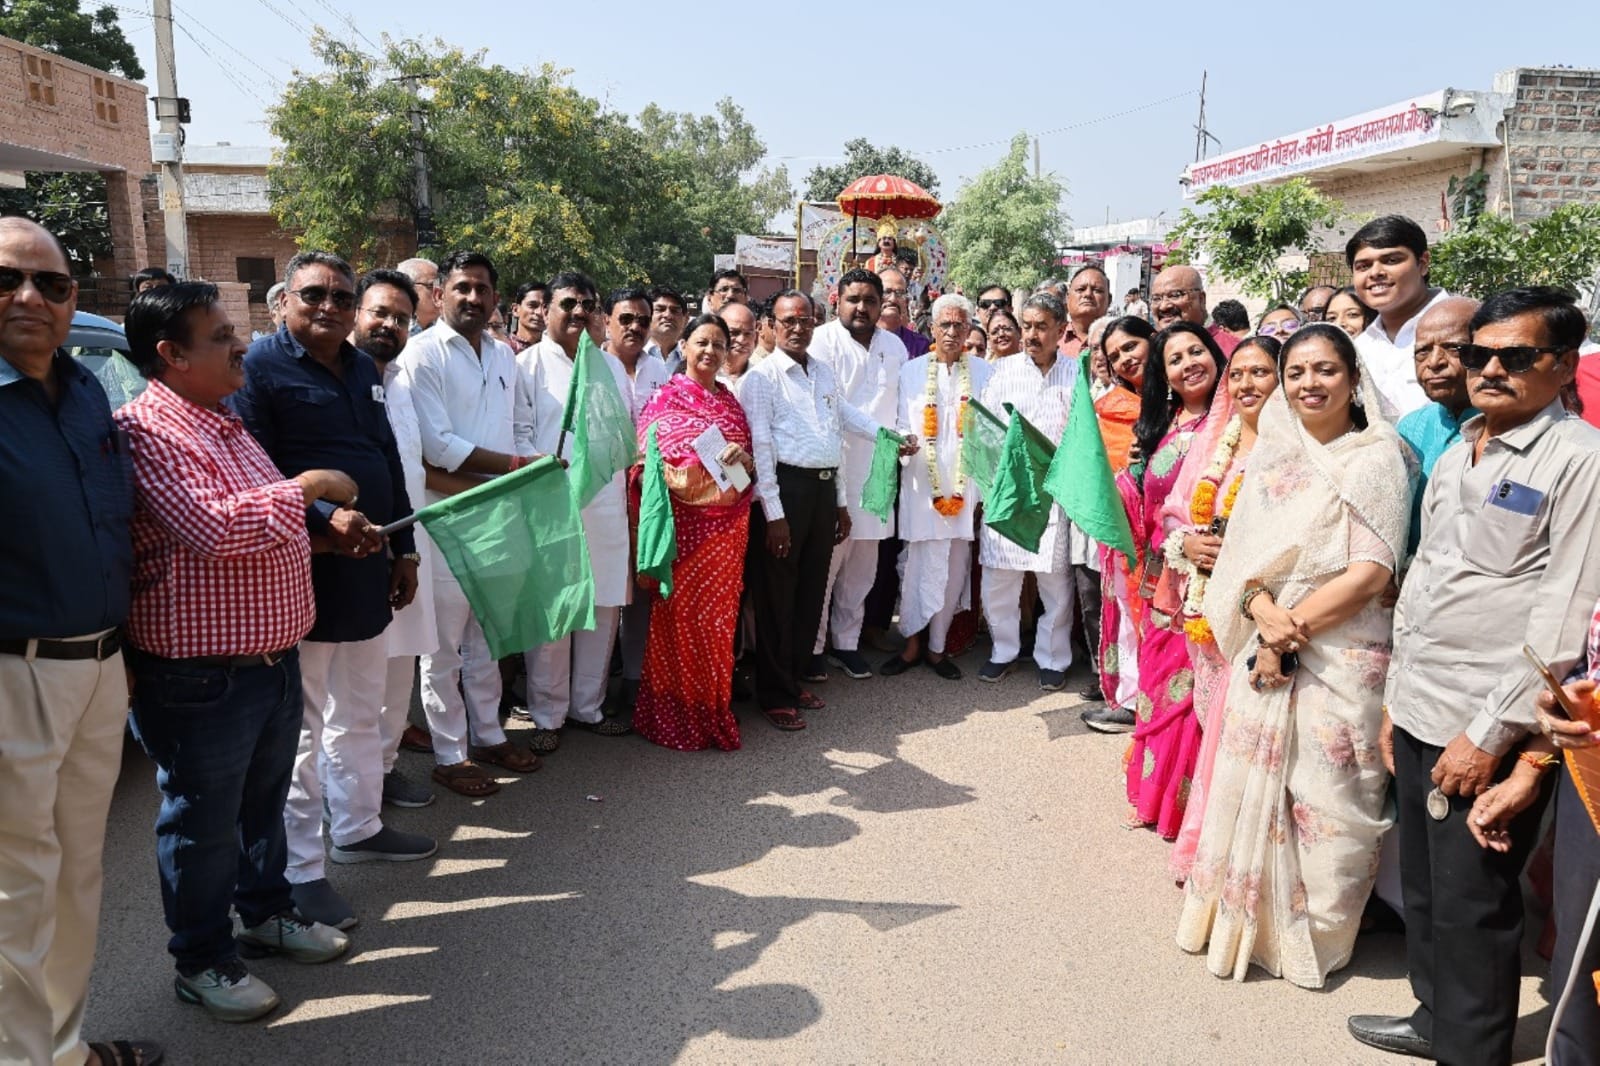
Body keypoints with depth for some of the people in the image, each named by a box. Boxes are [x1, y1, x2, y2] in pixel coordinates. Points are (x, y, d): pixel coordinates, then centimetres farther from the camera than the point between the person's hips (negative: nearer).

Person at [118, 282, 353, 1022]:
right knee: (204, 824, 8)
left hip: (272, 658, 9)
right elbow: (215, 528, -31)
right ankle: (203, 961, 26)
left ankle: (267, 913, 43)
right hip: (201, 677, -9)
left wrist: (329, 530, 4)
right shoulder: (148, 432, -19)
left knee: (264, 803, 24)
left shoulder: (224, 424, 13)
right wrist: (306, 486, -19)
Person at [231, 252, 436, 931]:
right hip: (303, 572, -8)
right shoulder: (261, 365, -9)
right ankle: (299, 869, 13)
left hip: (367, 567, 8)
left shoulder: (364, 369, 14)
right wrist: (325, 520, -28)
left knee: (360, 713, 19)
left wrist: (404, 548, 16)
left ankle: (357, 826, 36)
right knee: (300, 724, 2)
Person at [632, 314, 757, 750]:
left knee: (718, 613, 9)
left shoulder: (730, 400, 15)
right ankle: (677, 713, 12)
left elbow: (751, 458, 14)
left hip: (727, 521, 5)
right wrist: (710, 460, -20)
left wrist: (744, 459, -9)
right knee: (680, 612, -1)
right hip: (683, 519, -5)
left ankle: (713, 708, 22)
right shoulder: (666, 397, -1)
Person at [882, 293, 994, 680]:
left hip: (965, 484, 1)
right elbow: (902, 425, 8)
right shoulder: (912, 370, 7)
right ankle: (912, 644, 15)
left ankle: (937, 647, 18)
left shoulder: (983, 372, 8)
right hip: (921, 484, -1)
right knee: (917, 564, 1)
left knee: (954, 567, 5)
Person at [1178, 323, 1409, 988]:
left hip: (1340, 654, -4)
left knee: (1321, 795, 3)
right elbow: (1243, 553, 5)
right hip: (1264, 648, 5)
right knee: (1251, 781, 10)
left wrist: (1292, 627, -12)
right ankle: (1249, 915, 27)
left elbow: (1370, 573, -12)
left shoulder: (1376, 458, -5)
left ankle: (1315, 932, 22)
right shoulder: (1272, 454, 10)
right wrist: (1264, 611, -14)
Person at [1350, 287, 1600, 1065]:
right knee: (1422, 888, 18)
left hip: (1489, 730, -7)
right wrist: (1395, 700, 15)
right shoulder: (1456, 455, 13)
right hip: (1420, 712, 7)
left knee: (1471, 906, 6)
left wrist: (1491, 733, -17)